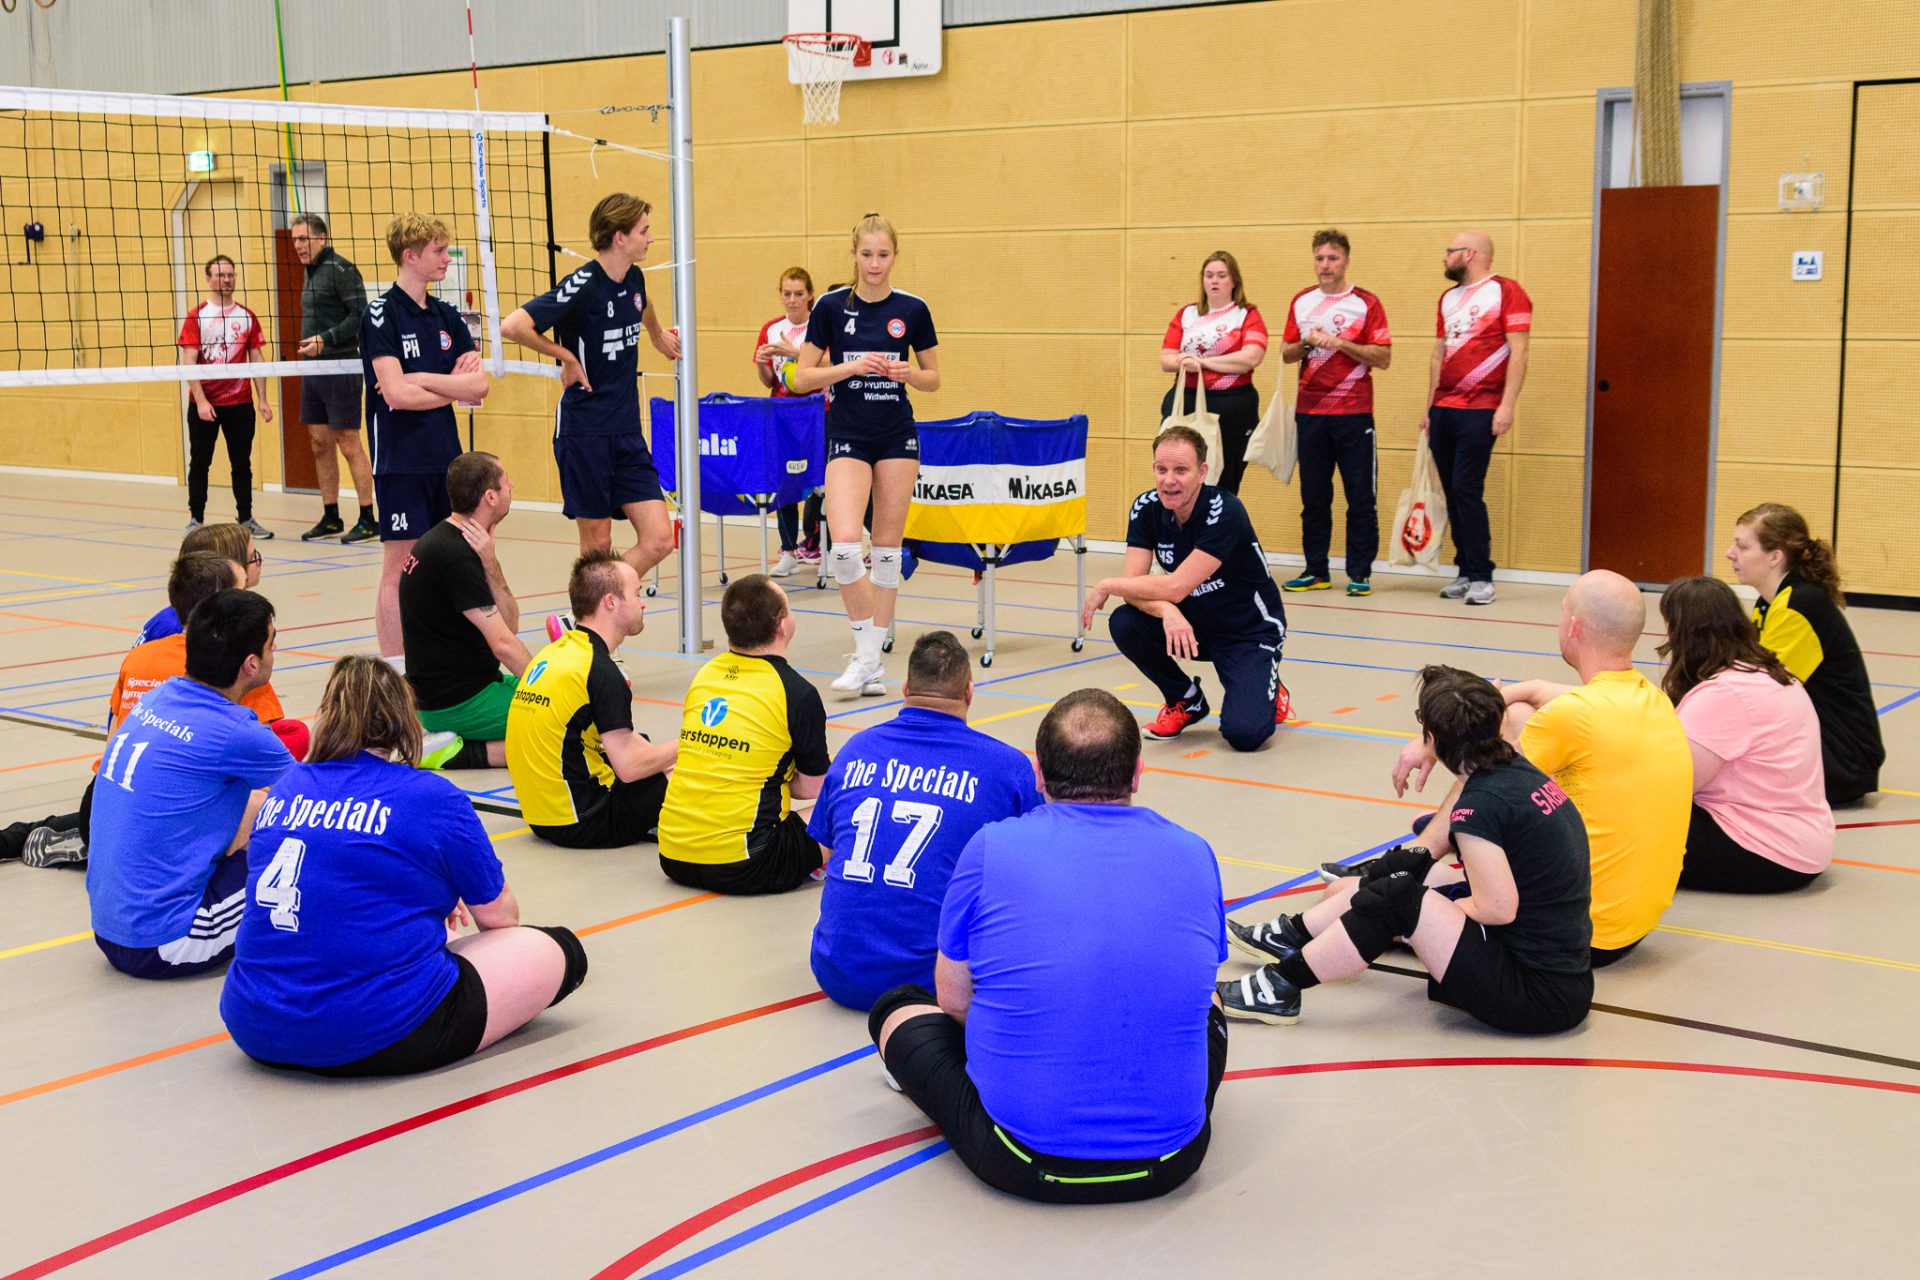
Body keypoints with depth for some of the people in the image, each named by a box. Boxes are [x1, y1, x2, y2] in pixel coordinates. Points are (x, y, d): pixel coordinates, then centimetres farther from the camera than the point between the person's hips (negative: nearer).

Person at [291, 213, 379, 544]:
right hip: (313, 369, 9)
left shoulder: (340, 269, -11)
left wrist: (325, 340, -22)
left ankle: (368, 520, 1)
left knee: (349, 444, -5)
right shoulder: (311, 272, 16)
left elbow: (361, 315, -18)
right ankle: (330, 519, 17)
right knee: (320, 444, 10)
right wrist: (309, 346, 12)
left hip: (339, 368, -9)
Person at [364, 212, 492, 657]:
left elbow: (480, 386, 1)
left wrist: (420, 379, -12)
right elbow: (397, 394, -19)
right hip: (400, 461, -6)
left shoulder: (446, 315, 10)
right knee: (399, 568, -3)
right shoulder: (382, 314, -9)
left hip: (446, 458, 6)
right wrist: (454, 387, -6)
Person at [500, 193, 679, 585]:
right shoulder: (582, 285, -16)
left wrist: (658, 335, 49)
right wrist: (565, 355, -15)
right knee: (597, 546, 1)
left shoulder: (634, 279, 7)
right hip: (584, 432, -7)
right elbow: (512, 326, -26)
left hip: (628, 433, 7)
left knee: (658, 540, -3)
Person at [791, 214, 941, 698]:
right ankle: (865, 654, -2)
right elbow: (802, 378, -3)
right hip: (848, 437, -1)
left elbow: (933, 378, 9)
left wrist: (907, 373, -12)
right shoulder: (831, 306, -3)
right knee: (843, 545, -17)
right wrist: (854, 366, -16)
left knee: (887, 547, 4)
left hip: (897, 437, 2)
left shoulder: (912, 310, 1)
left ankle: (874, 656, 15)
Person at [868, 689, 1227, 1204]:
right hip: (1170, 1162, 3)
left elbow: (954, 1001, 5)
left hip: (1023, 1165, -3)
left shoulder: (991, 848, -6)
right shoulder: (1195, 855, 1)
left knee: (896, 1007, 22)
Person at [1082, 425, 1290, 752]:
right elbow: (1132, 583, -16)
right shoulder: (1146, 508, -9)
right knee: (1123, 623, -23)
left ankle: (1269, 693, 13)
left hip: (1249, 632, -6)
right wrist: (1166, 611, -37)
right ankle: (1186, 700, 5)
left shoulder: (1224, 512, -27)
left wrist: (1105, 586, -21)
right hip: (1193, 624, 6)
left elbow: (1176, 587, -30)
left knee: (1243, 733, -26)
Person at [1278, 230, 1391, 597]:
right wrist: (1307, 343, -6)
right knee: (1313, 495, 7)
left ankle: (1360, 573, 4)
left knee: (1360, 497, -2)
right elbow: (1286, 353, 14)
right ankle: (1316, 571, 14)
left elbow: (1383, 358, -6)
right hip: (1309, 411, 4)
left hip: (1353, 412, -4)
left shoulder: (1366, 303, -2)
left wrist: (1340, 343, -16)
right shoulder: (1301, 302, 11)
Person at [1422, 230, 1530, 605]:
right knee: (1452, 493, 6)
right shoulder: (1448, 299, 18)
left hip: (1479, 411, -7)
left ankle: (1481, 577, -5)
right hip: (1443, 409, 7)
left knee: (1466, 490, -12)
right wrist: (1430, 408, 18)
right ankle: (1465, 573, 13)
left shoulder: (1506, 292, -3)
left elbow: (1518, 352, -9)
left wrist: (1507, 405, -17)